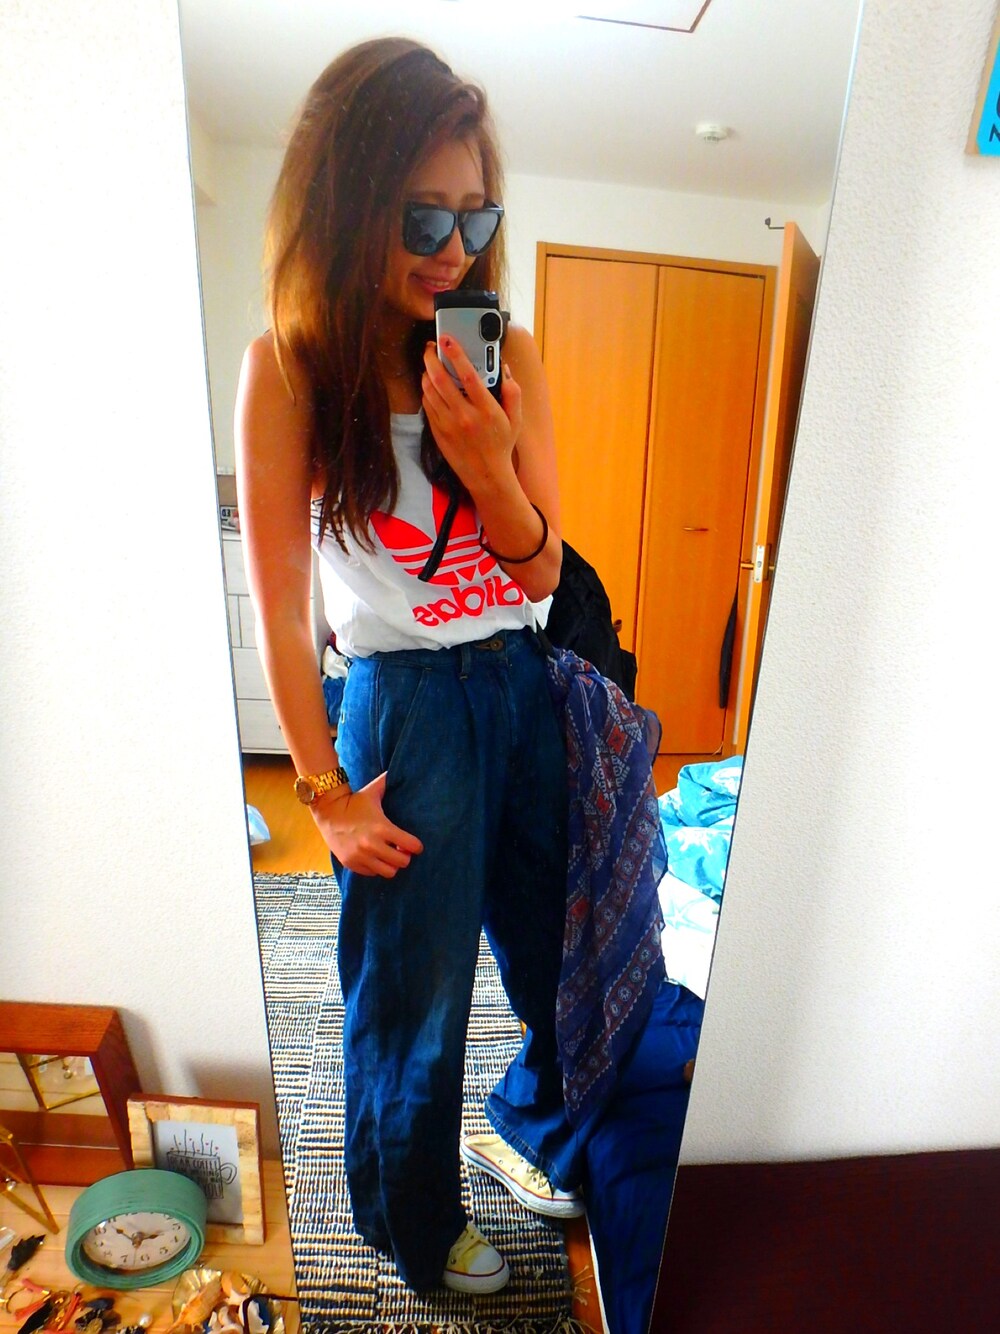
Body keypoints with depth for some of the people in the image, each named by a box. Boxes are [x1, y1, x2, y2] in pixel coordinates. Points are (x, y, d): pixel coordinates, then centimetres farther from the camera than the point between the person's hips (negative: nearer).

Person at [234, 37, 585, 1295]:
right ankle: (414, 1230, 48)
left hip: (526, 685, 5)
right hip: (407, 706, -4)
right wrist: (325, 791, -8)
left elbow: (541, 571, 0)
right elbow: (278, 608, -9)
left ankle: (525, 1128, 55)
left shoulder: (510, 356, 2)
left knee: (560, 950, 20)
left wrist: (485, 460, -19)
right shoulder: (291, 366, -9)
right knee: (412, 1002, 14)